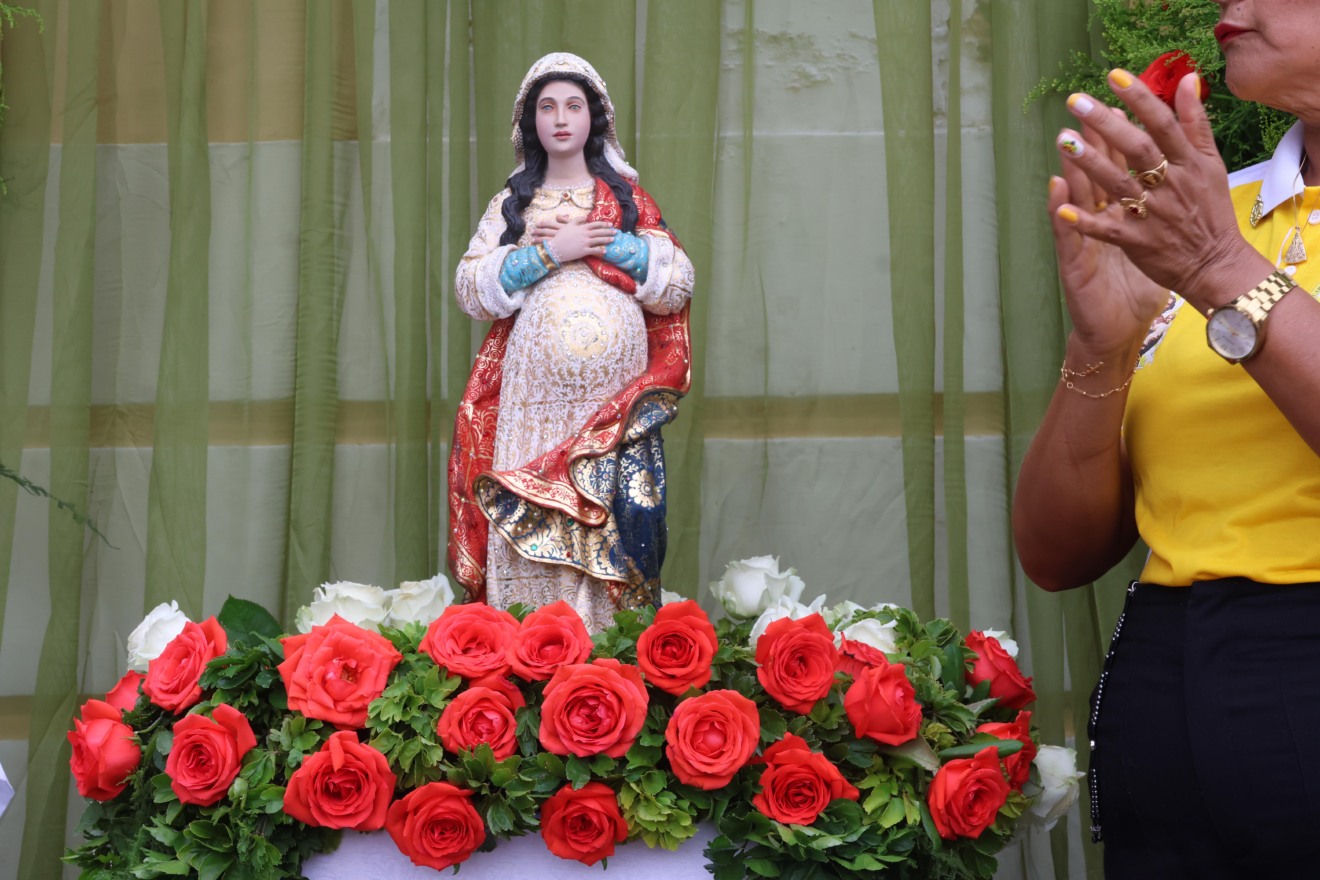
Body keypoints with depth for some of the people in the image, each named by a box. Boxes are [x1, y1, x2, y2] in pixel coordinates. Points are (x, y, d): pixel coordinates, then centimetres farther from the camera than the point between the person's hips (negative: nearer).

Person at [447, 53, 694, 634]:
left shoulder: (627, 198, 13)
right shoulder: (510, 204, 14)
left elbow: (678, 285, 5)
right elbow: (470, 289, 1)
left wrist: (605, 244, -7)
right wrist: (550, 252, -9)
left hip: (614, 396, 0)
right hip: (534, 400, 0)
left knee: (611, 533, -7)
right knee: (529, 534, -8)